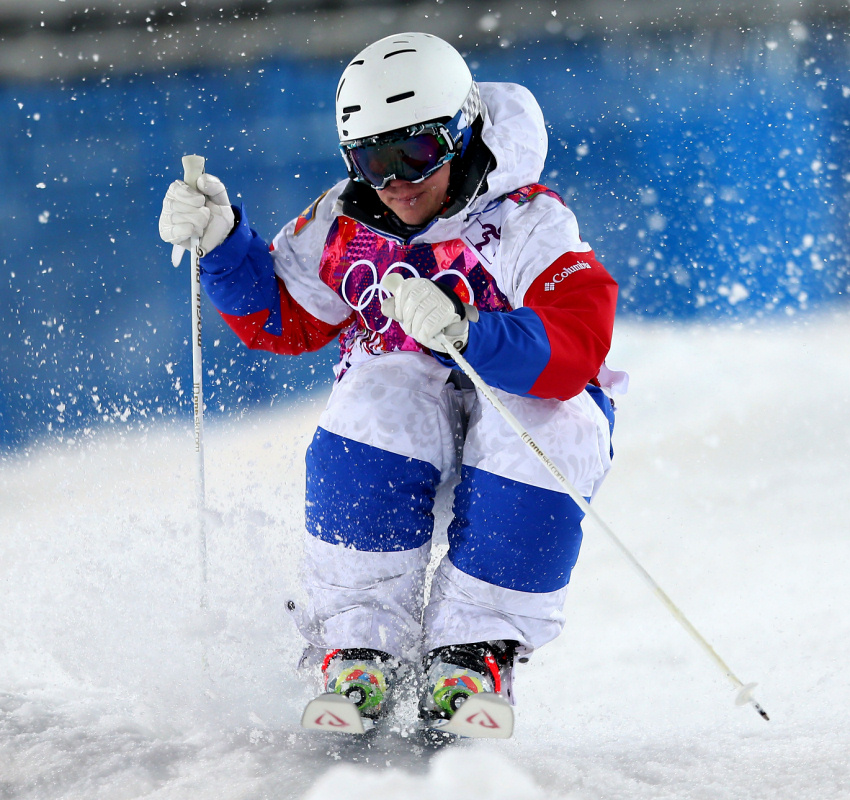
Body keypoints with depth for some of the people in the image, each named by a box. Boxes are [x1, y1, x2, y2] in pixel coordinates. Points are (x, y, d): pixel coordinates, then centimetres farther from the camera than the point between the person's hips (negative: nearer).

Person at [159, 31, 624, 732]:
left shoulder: (528, 227, -21)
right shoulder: (350, 224, -5)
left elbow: (574, 353, -35)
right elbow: (281, 319, 10)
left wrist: (463, 330, -50)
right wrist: (222, 240, -6)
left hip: (530, 404, -3)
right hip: (409, 423, 3)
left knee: (542, 430, -36)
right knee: (385, 391, -30)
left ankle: (474, 652, -22)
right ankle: (361, 643, -27)